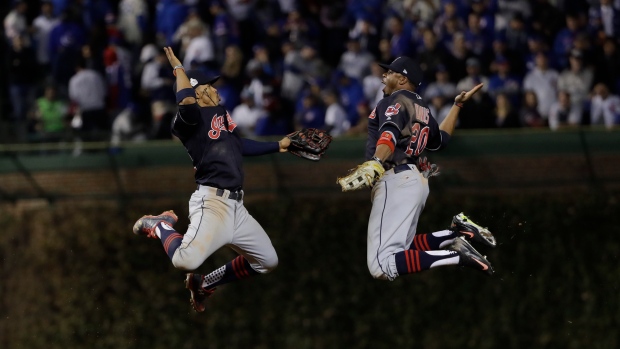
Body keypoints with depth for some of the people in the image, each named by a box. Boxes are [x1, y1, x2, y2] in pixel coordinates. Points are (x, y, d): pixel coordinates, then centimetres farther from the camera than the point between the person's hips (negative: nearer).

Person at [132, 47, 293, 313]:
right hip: (212, 202, -9)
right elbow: (186, 102, -30)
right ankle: (160, 225, 4)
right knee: (185, 260, -30)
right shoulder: (190, 118, -7)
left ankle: (205, 283, 26)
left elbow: (241, 145, 32)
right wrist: (178, 68, -17)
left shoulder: (221, 114, 20)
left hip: (235, 206, 9)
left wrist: (278, 146, 33)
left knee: (267, 260, 14)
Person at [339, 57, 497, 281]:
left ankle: (458, 256, -25)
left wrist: (375, 163, -41)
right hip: (416, 180, 10)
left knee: (382, 267, -20)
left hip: (396, 181, -10)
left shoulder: (395, 100, -2)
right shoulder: (421, 109, 22)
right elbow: (441, 140, 36)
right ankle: (458, 233, 6)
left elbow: (390, 134, -23)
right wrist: (457, 106, 44)